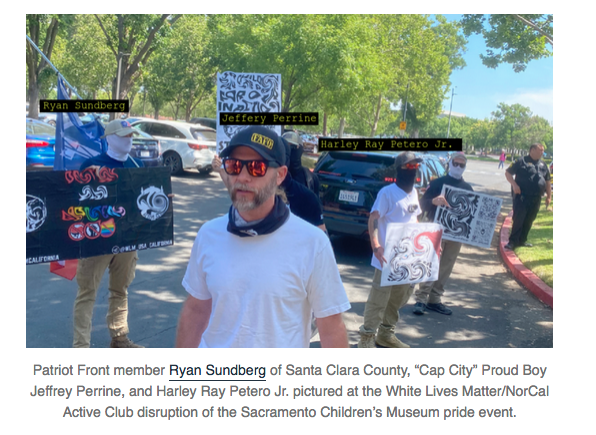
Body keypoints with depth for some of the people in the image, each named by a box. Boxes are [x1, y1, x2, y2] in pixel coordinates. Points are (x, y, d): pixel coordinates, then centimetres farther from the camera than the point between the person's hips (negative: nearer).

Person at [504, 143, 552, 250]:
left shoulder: (543, 165, 16)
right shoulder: (522, 161, -2)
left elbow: (547, 181, 23)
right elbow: (508, 173, -2)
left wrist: (549, 196, 19)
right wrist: (514, 184, -16)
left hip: (536, 199, 6)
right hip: (522, 196, -6)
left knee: (529, 220, 10)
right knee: (518, 219, -9)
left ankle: (522, 240, 21)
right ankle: (513, 241, -3)